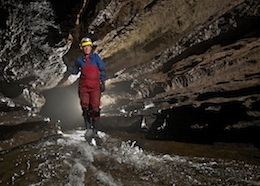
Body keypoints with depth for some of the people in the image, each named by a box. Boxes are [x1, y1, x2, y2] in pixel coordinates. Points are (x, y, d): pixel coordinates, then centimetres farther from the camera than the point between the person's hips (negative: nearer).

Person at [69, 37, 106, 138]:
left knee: (95, 108, -5)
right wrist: (70, 68, -2)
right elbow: (75, 71, 19)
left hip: (95, 86, -2)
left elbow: (102, 70, 6)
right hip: (84, 87, 2)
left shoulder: (96, 57, 2)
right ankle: (88, 128, 11)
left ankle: (95, 128, 10)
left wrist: (102, 82, 1)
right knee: (85, 108, -2)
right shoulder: (79, 60, 7)